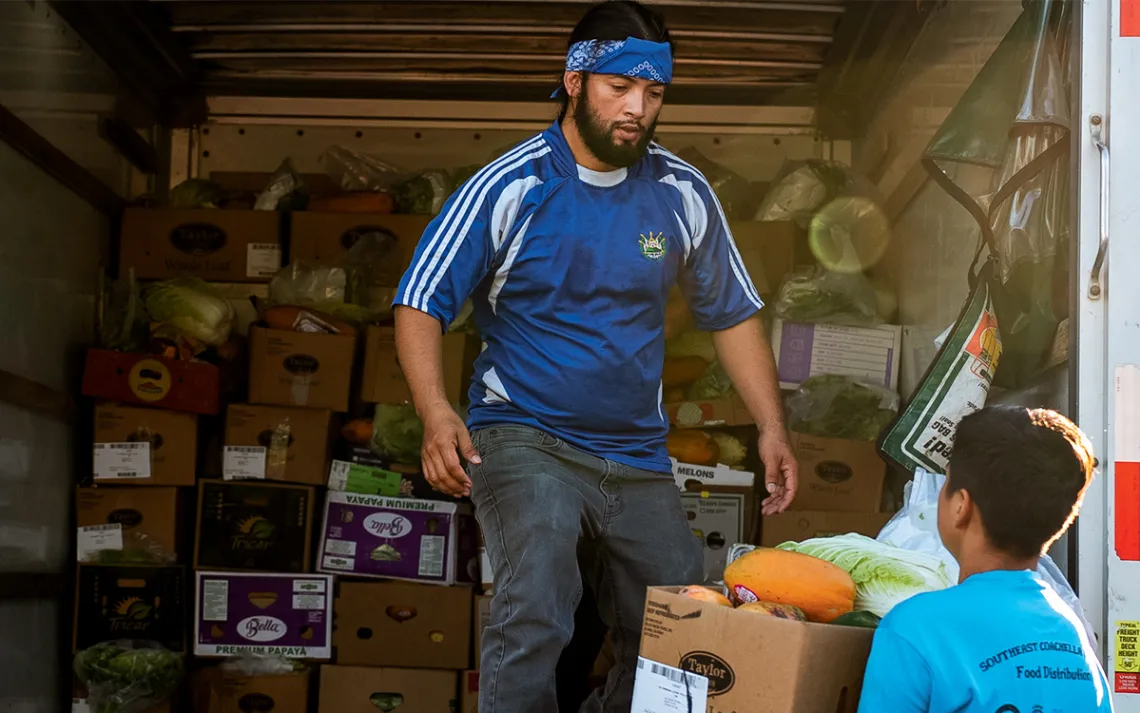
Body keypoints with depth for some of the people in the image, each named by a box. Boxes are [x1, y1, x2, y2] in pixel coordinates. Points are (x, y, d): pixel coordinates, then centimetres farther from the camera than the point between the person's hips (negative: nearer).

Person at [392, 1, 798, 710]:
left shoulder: (684, 194, 2)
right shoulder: (510, 187, -9)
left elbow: (732, 313, 13)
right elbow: (420, 304, -9)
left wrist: (773, 428, 3)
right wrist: (437, 415, -27)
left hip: (639, 459, 5)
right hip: (526, 437, -5)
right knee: (535, 621, -31)